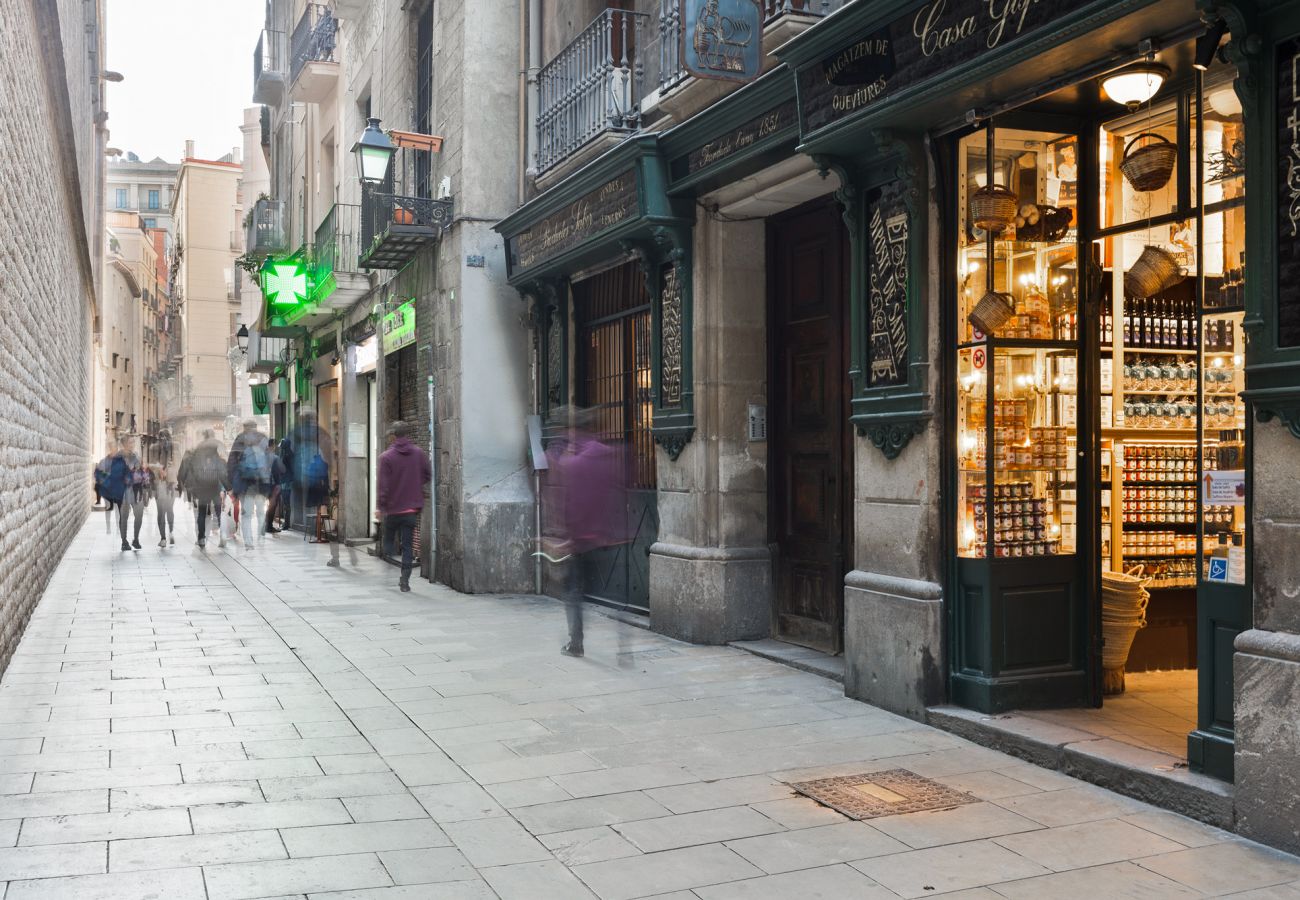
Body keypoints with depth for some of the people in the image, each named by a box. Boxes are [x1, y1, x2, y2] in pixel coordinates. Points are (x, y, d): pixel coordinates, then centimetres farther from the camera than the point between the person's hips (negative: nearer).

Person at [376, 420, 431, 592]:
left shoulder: (386, 457, -11)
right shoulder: (420, 454, 0)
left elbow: (383, 486, -12)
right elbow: (428, 476, 7)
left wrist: (381, 507, -4)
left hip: (392, 508, -3)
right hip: (413, 508, 3)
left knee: (389, 541, 15)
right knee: (408, 545, 6)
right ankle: (405, 580, 3)